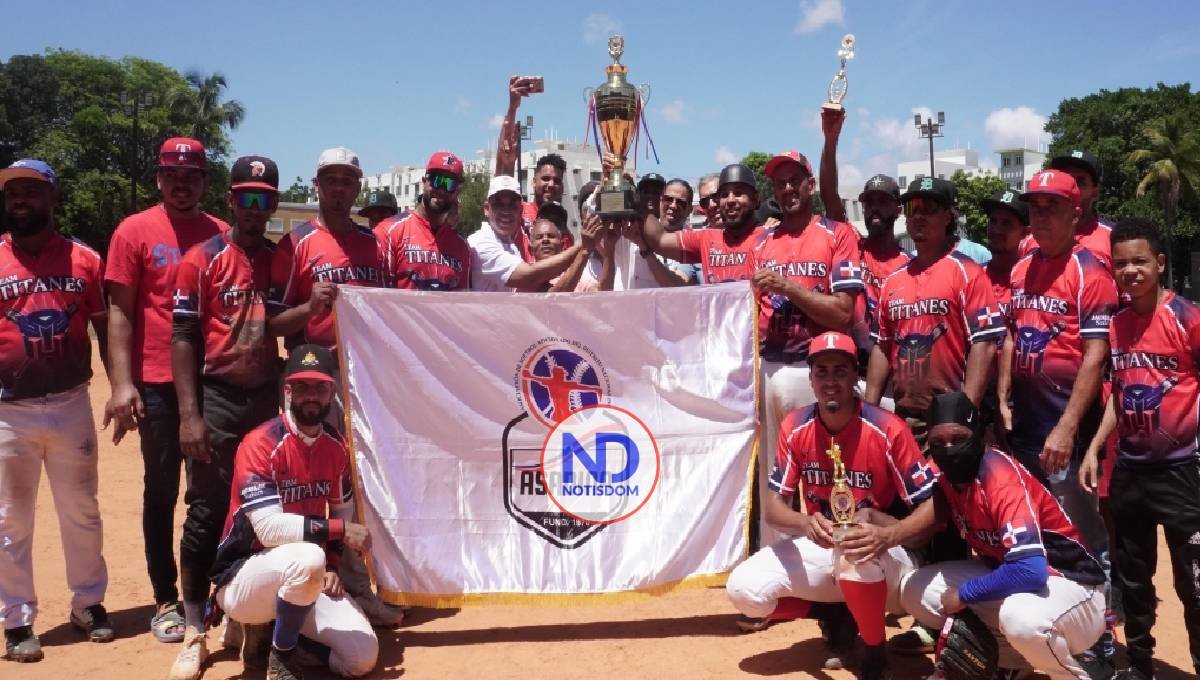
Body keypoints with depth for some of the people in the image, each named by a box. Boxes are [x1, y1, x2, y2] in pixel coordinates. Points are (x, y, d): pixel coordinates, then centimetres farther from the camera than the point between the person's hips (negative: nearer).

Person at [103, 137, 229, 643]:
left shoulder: (222, 234, 8)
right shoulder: (135, 231, 0)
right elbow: (119, 312, -4)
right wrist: (121, 384, -12)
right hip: (158, 385, -3)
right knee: (162, 492, 6)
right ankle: (165, 601, 16)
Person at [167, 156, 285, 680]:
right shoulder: (203, 259, -3)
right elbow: (183, 337, -6)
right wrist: (189, 415, -13)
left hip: (270, 397, 4)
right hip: (217, 399, -4)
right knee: (207, 513, -1)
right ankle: (194, 632, 8)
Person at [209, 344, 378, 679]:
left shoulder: (336, 446, 2)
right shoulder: (260, 444, -18)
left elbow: (342, 511, 15)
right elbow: (269, 528, -27)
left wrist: (331, 566, 0)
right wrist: (339, 529, -26)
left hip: (303, 579, 6)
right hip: (242, 579, -6)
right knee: (307, 558, -39)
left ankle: (277, 636, 12)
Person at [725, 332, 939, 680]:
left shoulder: (888, 430, -19)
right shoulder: (795, 428, -8)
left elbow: (932, 507, -17)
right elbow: (774, 505, -7)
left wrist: (887, 535, -37)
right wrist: (806, 523, -30)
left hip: (884, 557, -4)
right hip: (820, 549, 4)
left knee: (854, 550, -40)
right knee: (744, 589, -16)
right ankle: (835, 616, 10)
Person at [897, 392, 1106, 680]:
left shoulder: (1003, 479, -29)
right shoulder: (951, 473, -5)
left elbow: (1030, 571, -38)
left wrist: (963, 594, -25)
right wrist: (887, 534, -14)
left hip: (1070, 585, -8)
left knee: (1021, 618, -41)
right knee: (914, 590, 0)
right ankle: (1009, 657, 13)